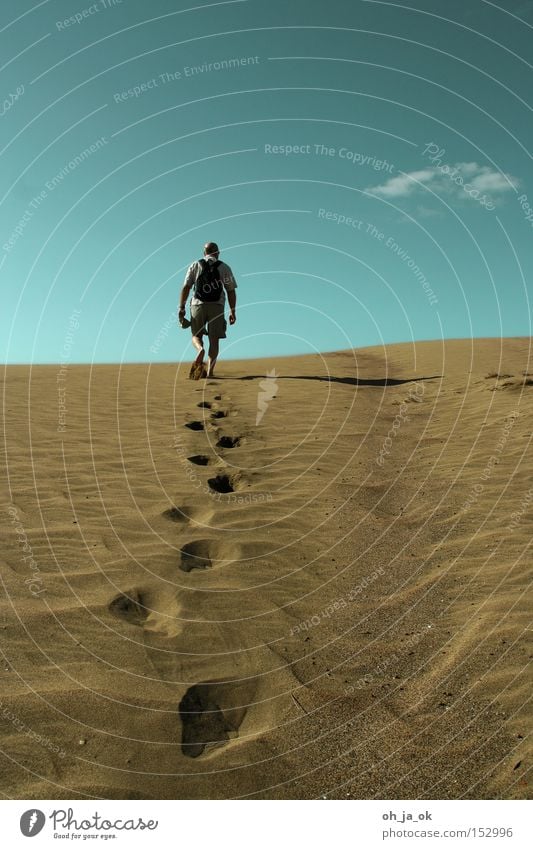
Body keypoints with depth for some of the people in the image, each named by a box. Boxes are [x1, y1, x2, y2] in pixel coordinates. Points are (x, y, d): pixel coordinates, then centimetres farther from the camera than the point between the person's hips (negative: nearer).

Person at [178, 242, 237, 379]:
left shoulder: (195, 266, 10)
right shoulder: (224, 268, 10)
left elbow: (186, 288, 1)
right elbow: (231, 291, 5)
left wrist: (181, 308, 0)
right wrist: (233, 311, 8)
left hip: (198, 305, 0)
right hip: (217, 306, 0)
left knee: (196, 335, 13)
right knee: (214, 339, 4)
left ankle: (200, 349, -21)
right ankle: (210, 372, -5)